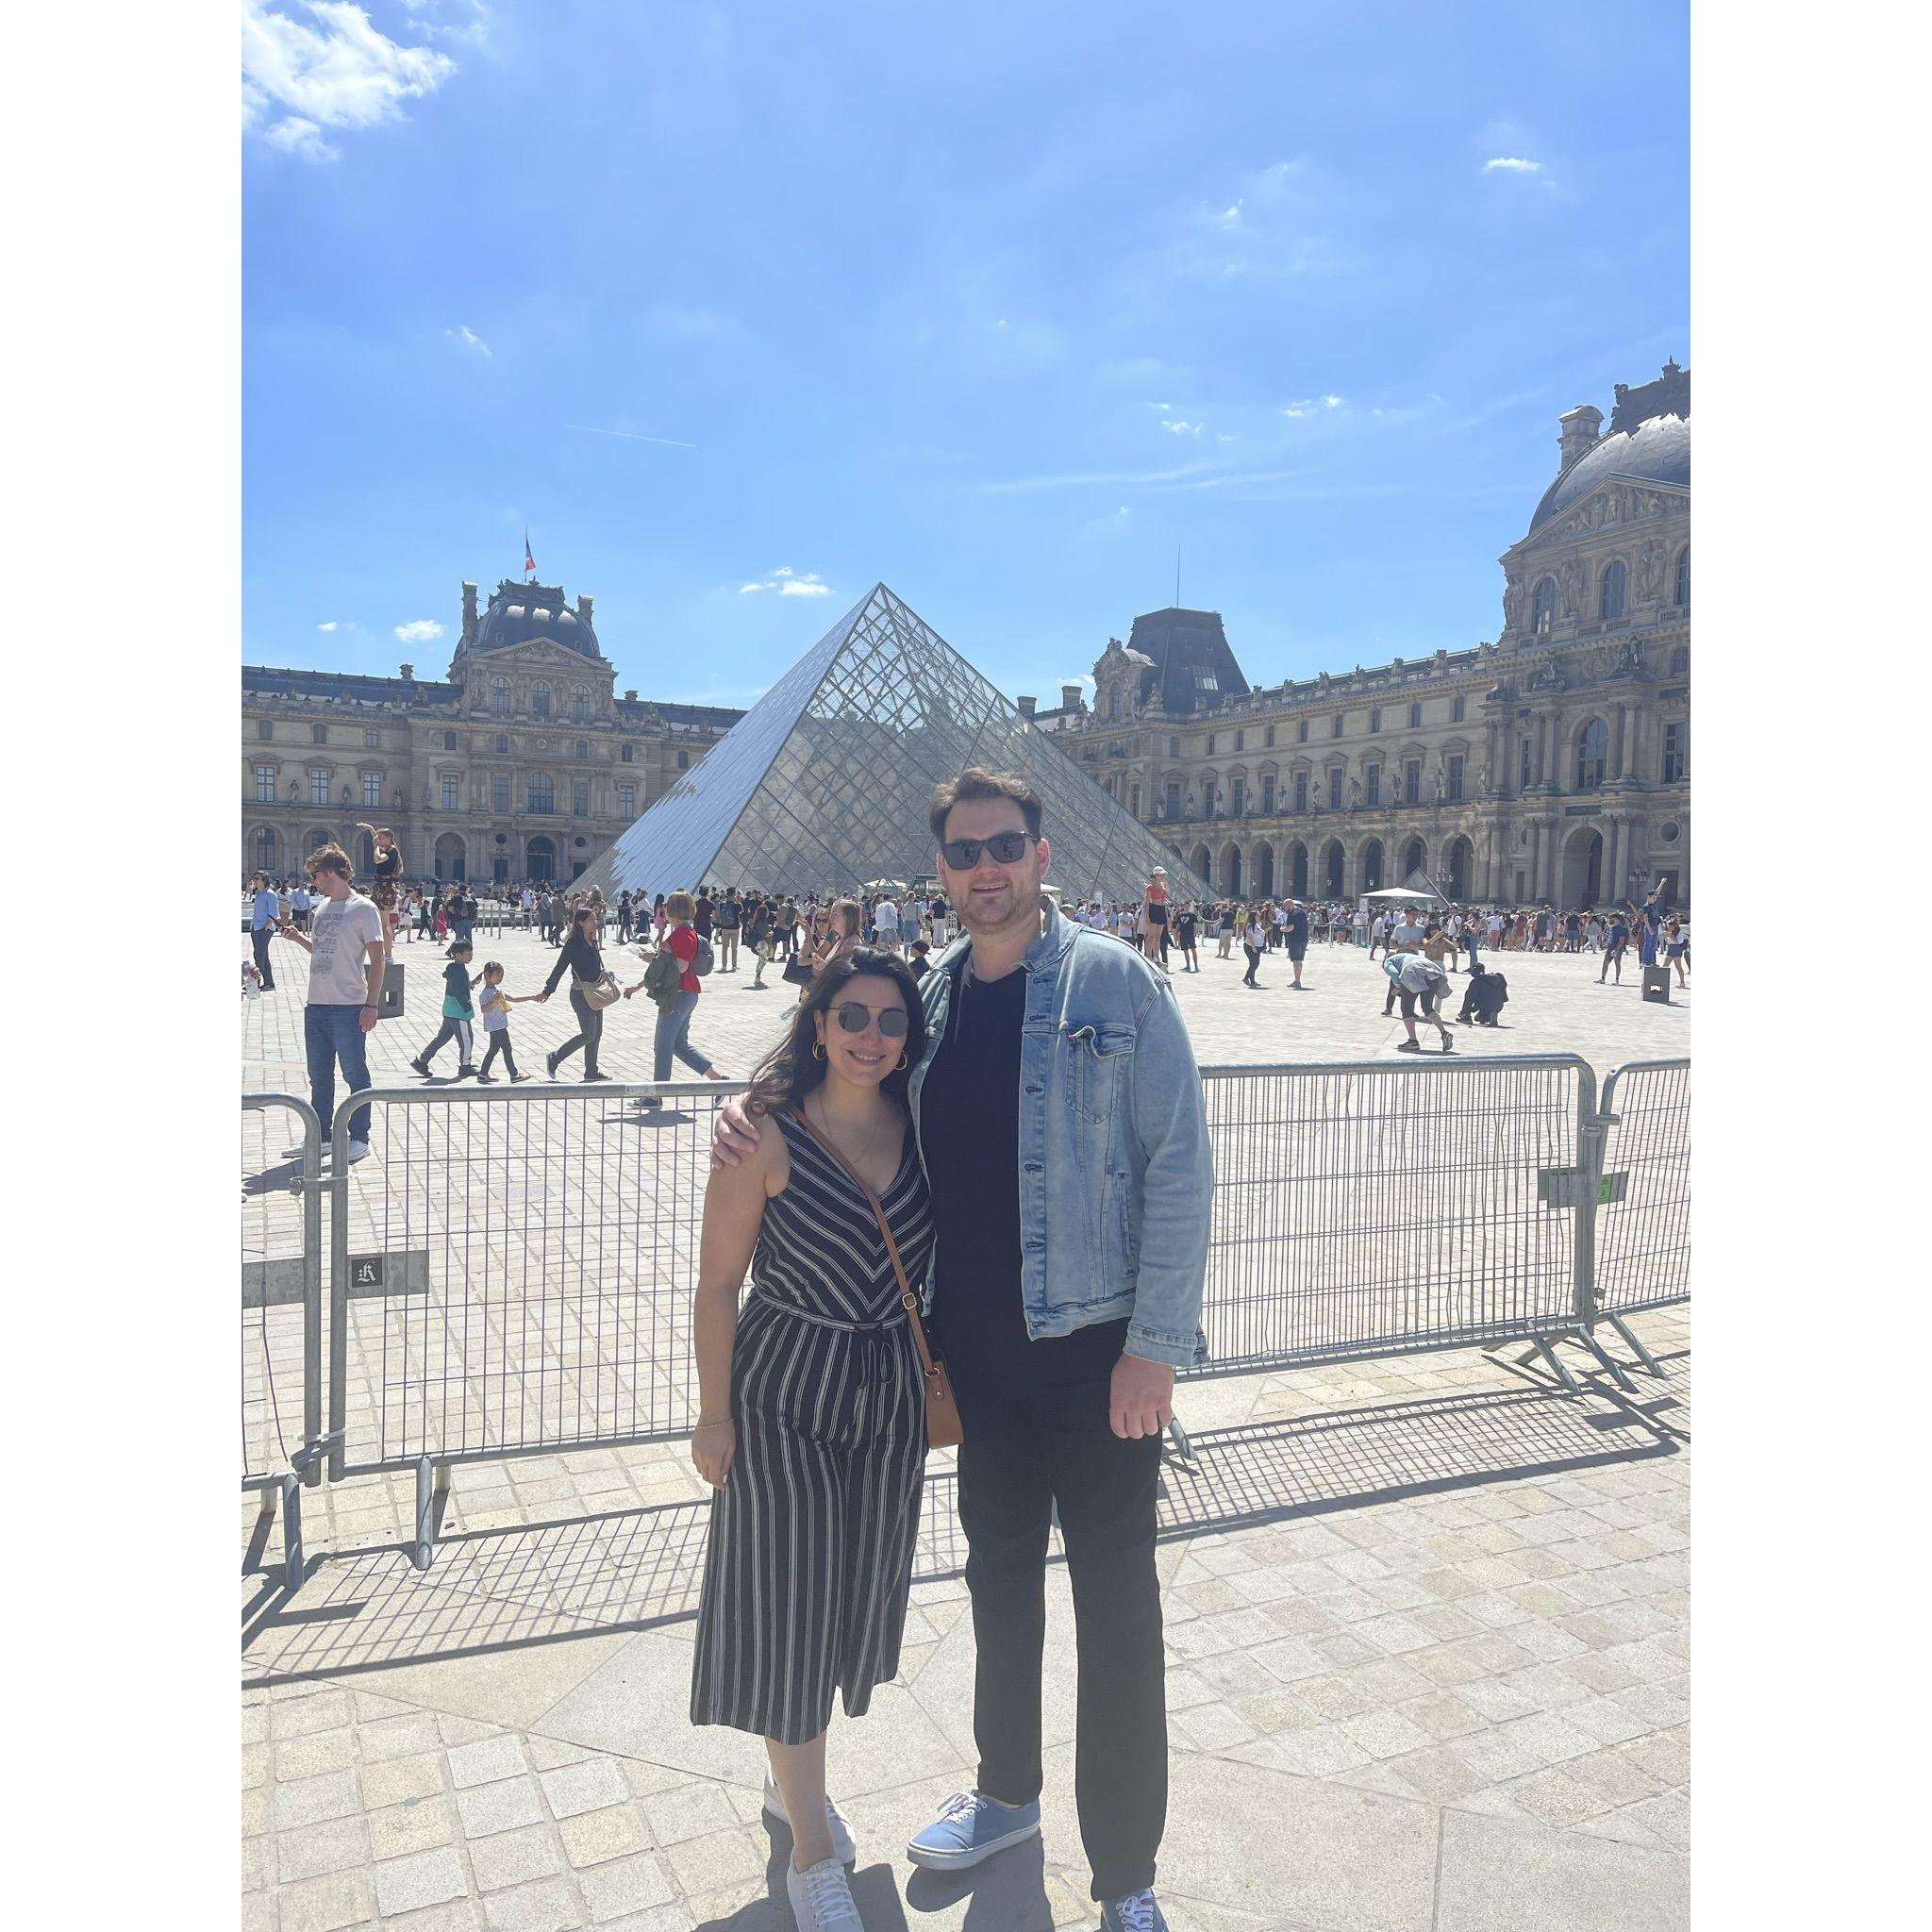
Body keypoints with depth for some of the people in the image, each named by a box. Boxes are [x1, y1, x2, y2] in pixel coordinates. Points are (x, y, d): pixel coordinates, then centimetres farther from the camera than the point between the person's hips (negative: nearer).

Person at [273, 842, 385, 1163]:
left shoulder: (363, 909, -8)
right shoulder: (323, 907, 14)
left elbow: (377, 960, -10)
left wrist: (372, 1005, -16)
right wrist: (297, 937, 9)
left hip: (349, 1007, -8)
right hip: (316, 1005, 8)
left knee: (355, 1075, 1)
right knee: (319, 1076, 14)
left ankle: (359, 1138, 9)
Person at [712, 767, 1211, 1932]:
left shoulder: (1118, 984, -11)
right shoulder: (929, 999, 5)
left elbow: (1178, 1167, -13)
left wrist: (1155, 1345, -16)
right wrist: (748, 1109, -3)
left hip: (1096, 1346, -5)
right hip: (975, 1349, 5)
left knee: (1117, 1608, 7)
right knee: (999, 1576, 21)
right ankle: (1009, 1793, 45)